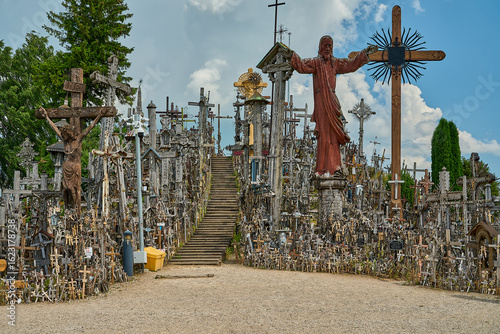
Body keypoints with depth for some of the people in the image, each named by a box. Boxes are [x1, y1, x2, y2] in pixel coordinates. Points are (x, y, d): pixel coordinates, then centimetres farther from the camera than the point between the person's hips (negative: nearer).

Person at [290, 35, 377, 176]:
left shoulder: (335, 63, 17)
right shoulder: (315, 62, 3)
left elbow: (352, 64, 26)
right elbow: (301, 65, -10)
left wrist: (365, 53, 28)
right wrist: (292, 55, -23)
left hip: (332, 102, 5)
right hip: (321, 101, -5)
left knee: (334, 135, 2)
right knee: (324, 135, -9)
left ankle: (334, 167, 4)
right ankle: (323, 169, -7)